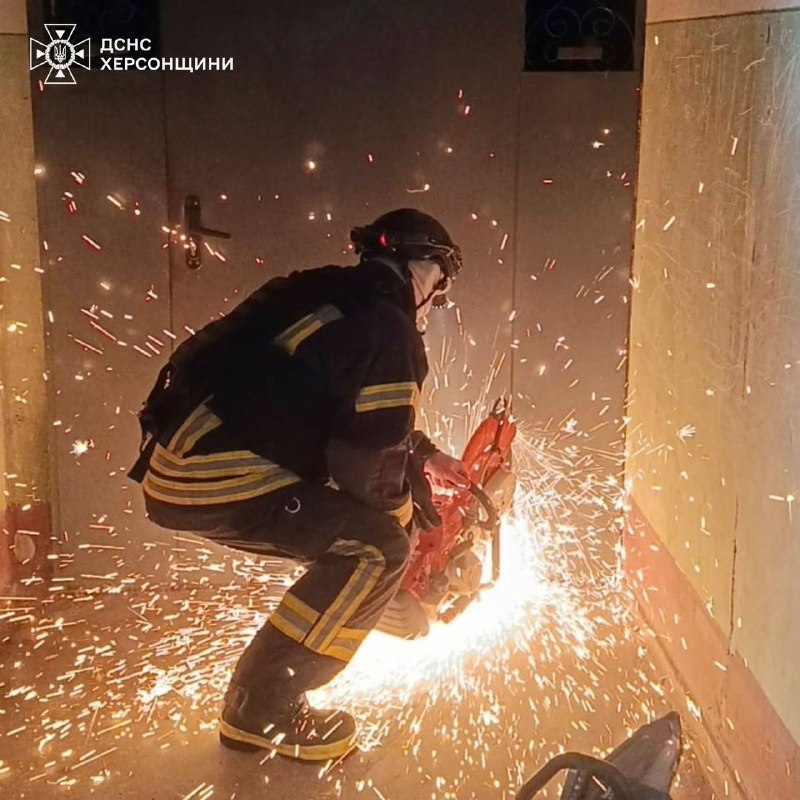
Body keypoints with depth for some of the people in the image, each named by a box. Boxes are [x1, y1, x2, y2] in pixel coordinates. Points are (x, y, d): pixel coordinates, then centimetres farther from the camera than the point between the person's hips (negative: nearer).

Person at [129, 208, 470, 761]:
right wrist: (406, 512, 8)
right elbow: (369, 461, -12)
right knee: (378, 547, -8)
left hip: (176, 466, 10)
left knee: (351, 531, 20)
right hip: (215, 479, -10)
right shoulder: (386, 329, -10)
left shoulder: (333, 297, 20)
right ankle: (262, 709, -1)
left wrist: (425, 455, 37)